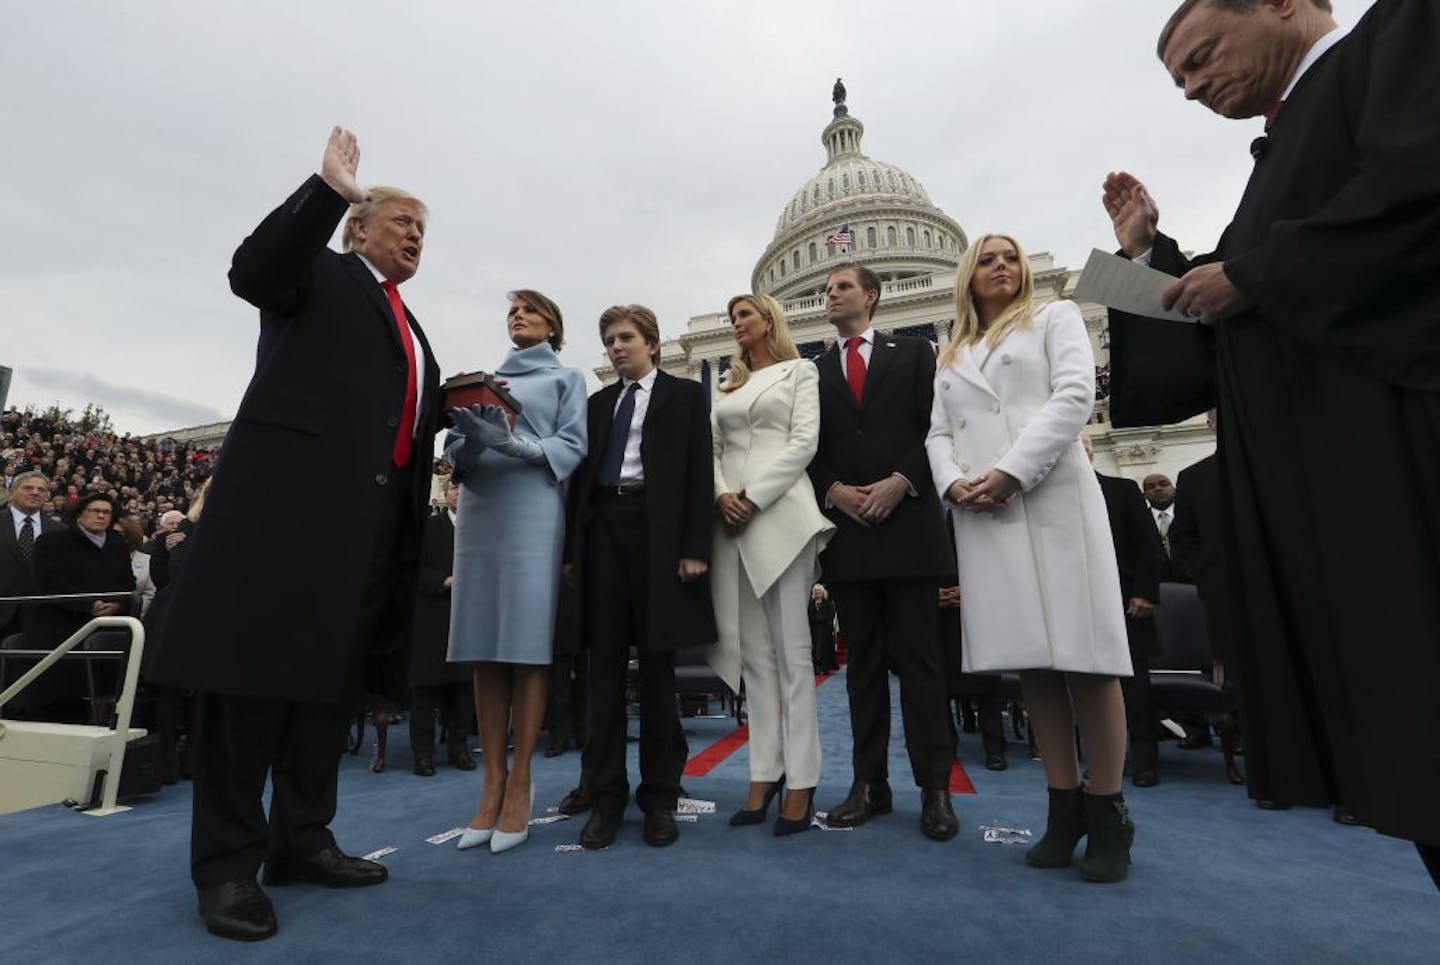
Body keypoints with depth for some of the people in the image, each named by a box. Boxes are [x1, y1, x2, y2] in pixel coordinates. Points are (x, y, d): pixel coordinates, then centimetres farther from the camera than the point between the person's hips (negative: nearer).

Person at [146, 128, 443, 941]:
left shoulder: (409, 326, 26)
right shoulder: (322, 274, 9)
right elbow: (253, 270, -13)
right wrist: (329, 189, -16)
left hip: (372, 512, 7)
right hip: (290, 489, -7)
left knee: (334, 672, 9)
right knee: (255, 664, -3)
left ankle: (301, 840, 20)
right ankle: (227, 861, 8)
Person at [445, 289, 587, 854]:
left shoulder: (565, 378, 13)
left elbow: (573, 446, -1)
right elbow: (455, 447, 15)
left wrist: (514, 444, -16)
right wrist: (468, 444, -8)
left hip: (533, 509, -4)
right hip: (478, 508, 4)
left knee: (527, 643, -7)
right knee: (484, 647, 1)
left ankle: (520, 782, 1)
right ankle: (492, 781, 7)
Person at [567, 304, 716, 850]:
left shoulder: (686, 395, 8)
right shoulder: (597, 403, 20)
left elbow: (699, 474, -1)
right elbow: (581, 476, 14)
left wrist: (694, 547, -11)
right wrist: (574, 547, 6)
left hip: (659, 530, -3)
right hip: (604, 528, 4)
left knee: (657, 667, 2)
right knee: (604, 666, 4)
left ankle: (660, 796, 14)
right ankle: (605, 795, 13)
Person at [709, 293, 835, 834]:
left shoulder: (799, 370, 10)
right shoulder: (728, 386, 23)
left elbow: (804, 441, -4)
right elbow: (712, 450, 14)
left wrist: (755, 496, -13)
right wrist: (722, 495, -6)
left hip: (780, 512, -5)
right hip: (731, 520, 5)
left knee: (791, 651, -5)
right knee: (753, 653, 4)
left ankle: (800, 783, 1)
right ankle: (764, 775, 11)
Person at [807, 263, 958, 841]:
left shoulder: (913, 354, 12)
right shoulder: (814, 371, 16)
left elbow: (936, 426, 2)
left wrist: (900, 482, -11)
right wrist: (835, 491, -8)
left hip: (907, 524, -2)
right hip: (845, 530, 2)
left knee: (919, 660, 1)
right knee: (862, 663, 7)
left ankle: (935, 788, 11)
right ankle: (870, 784, 15)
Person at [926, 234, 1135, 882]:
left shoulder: (1055, 318, 15)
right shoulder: (950, 356, 24)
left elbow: (1075, 396, -2)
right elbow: (938, 433, 15)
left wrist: (1012, 471, -13)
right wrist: (953, 482, -7)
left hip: (1054, 500, -3)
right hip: (981, 514, 3)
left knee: (1082, 652, -6)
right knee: (1030, 659, 3)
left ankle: (1108, 814, 7)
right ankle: (1065, 810, 12)